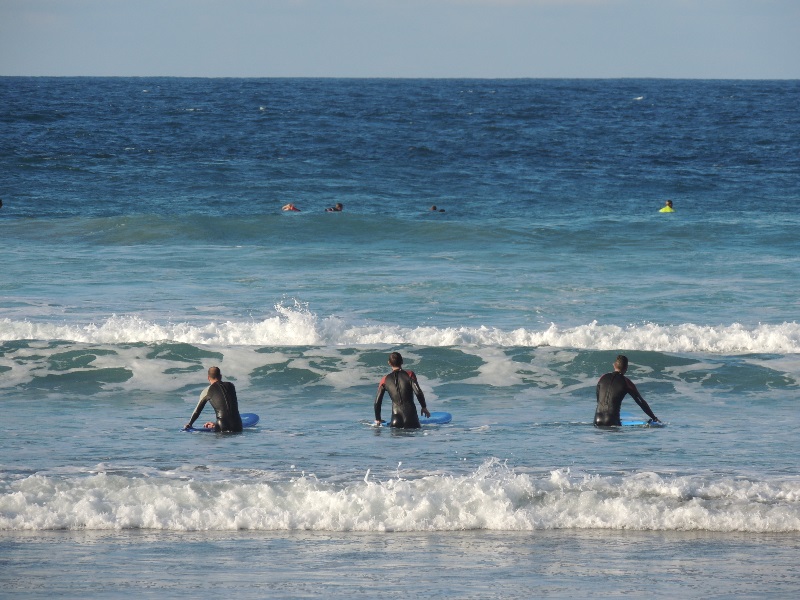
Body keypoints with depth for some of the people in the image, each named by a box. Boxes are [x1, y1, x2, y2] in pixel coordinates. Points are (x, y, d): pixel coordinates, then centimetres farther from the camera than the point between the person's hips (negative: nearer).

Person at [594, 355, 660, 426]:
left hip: (597, 420, 5)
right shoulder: (626, 382, 1)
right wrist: (654, 418, 16)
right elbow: (641, 402, 7)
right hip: (612, 421, -5)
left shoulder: (603, 378, 13)